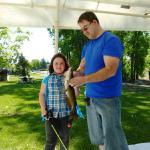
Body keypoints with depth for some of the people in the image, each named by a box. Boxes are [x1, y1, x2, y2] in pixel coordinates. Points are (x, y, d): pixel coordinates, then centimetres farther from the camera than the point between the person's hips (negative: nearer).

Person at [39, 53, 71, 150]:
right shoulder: (47, 79, 1)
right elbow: (42, 94, 4)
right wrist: (43, 109, -6)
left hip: (66, 113, 1)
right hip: (51, 114, -1)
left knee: (65, 138, 15)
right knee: (51, 140, 4)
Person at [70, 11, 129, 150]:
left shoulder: (111, 40, -11)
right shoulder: (87, 46, 14)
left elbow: (110, 70, -21)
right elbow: (83, 67, 13)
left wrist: (84, 79, -29)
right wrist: (76, 73, -10)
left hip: (108, 98, -7)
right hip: (91, 97, 8)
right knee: (99, 138, 17)